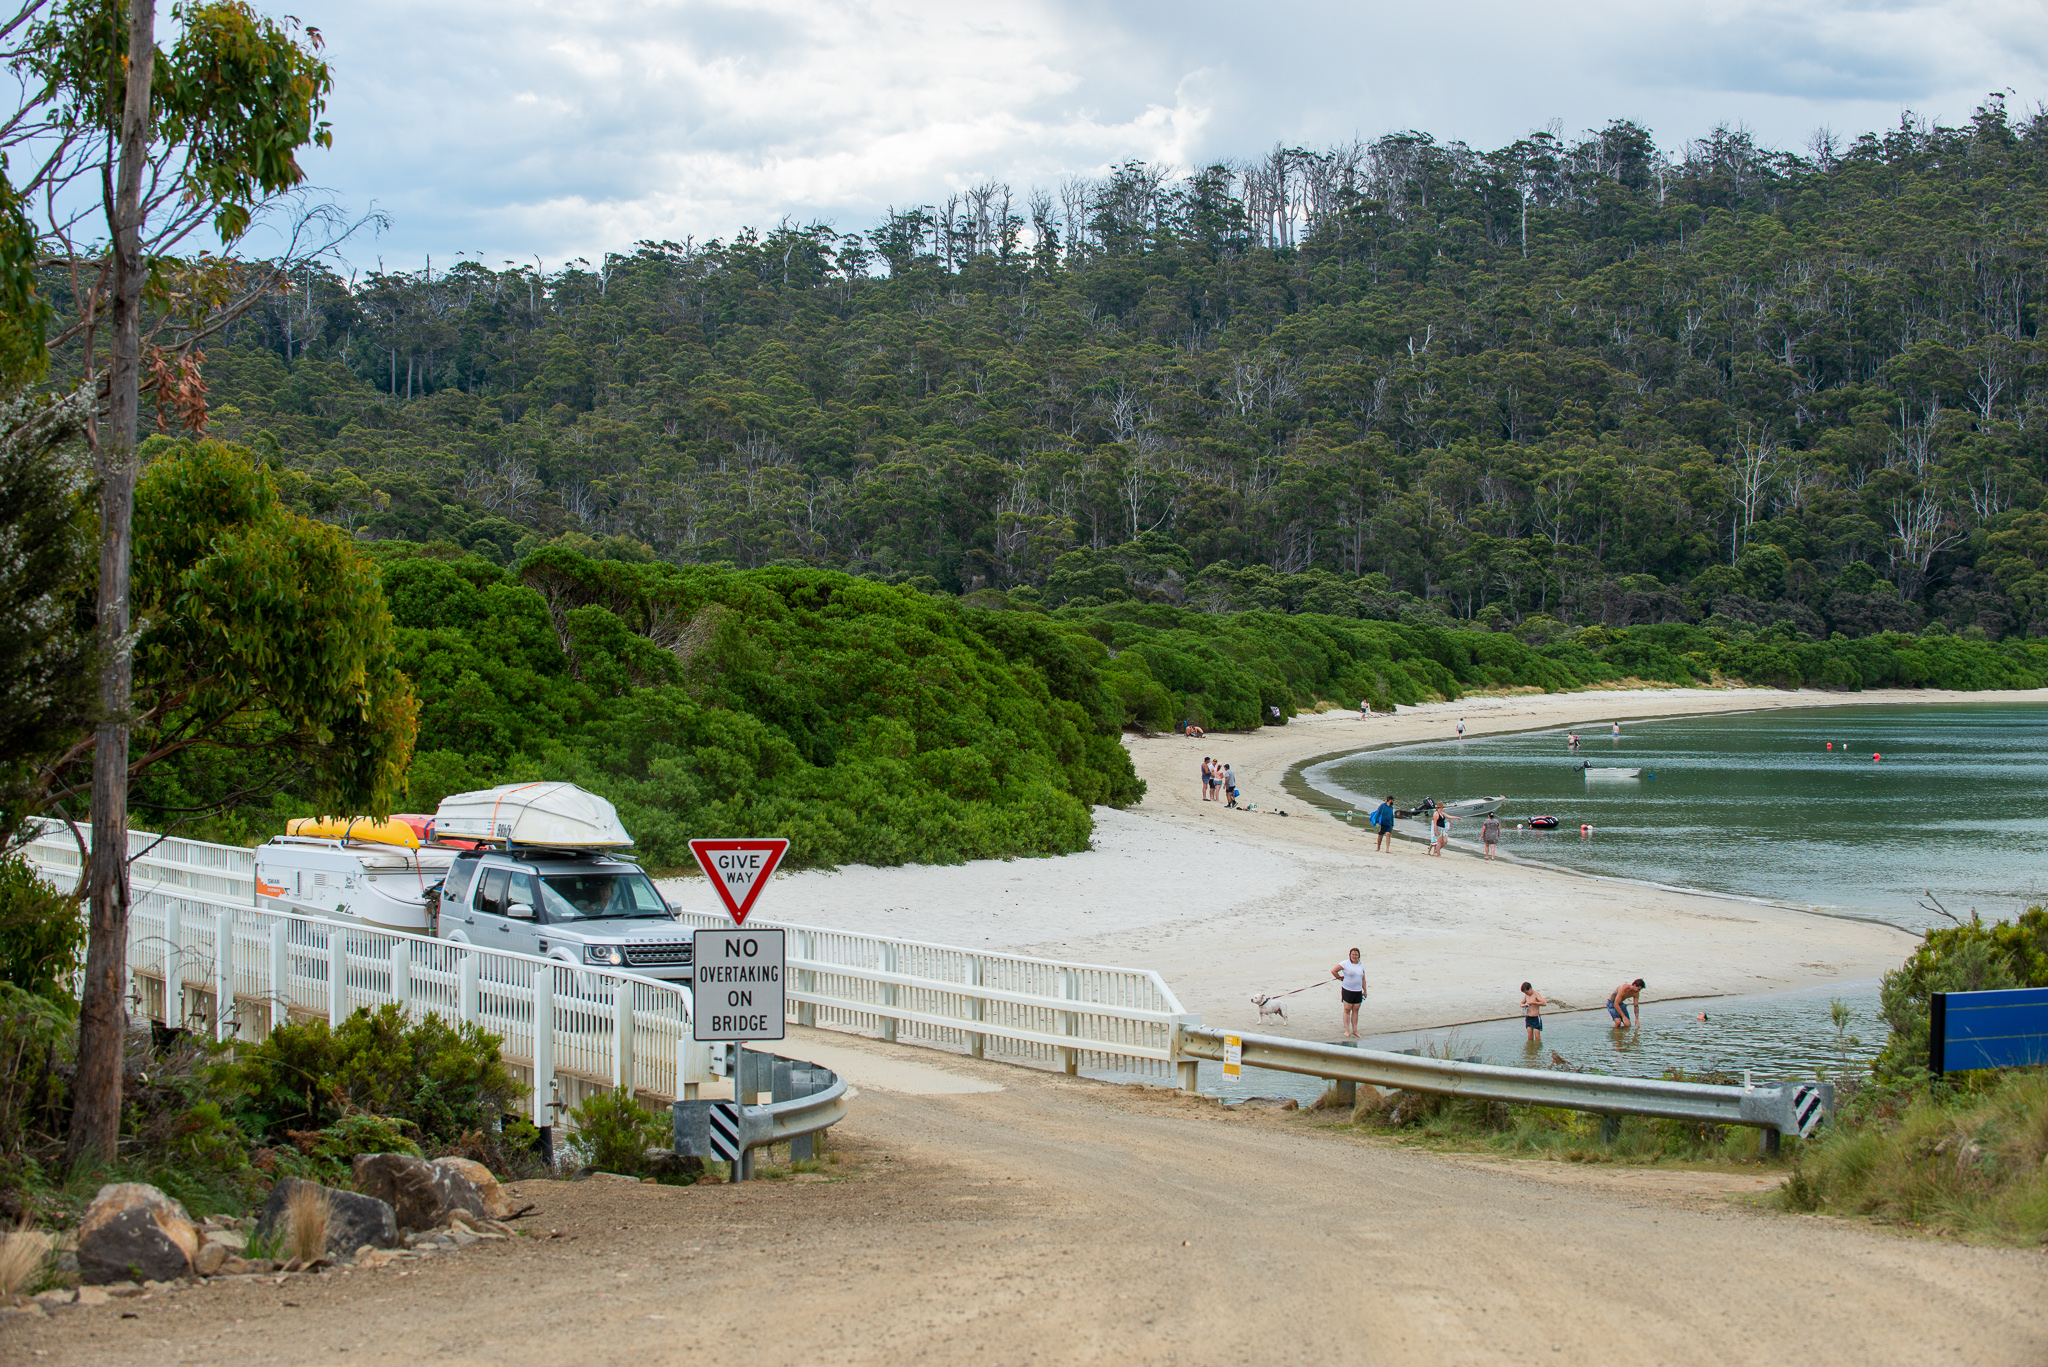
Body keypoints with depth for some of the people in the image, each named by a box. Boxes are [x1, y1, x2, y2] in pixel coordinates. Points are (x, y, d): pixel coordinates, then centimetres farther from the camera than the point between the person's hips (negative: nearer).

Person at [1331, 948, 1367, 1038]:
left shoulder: (1361, 965, 10)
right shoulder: (1345, 964, -6)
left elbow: (1363, 979, 16)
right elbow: (1333, 971, -5)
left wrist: (1365, 991, 15)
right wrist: (1340, 978, 0)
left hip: (1358, 991, 4)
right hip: (1347, 990, -4)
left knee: (1355, 1010, 7)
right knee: (1347, 1010, -2)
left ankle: (1355, 1030, 14)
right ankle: (1347, 1030, 3)